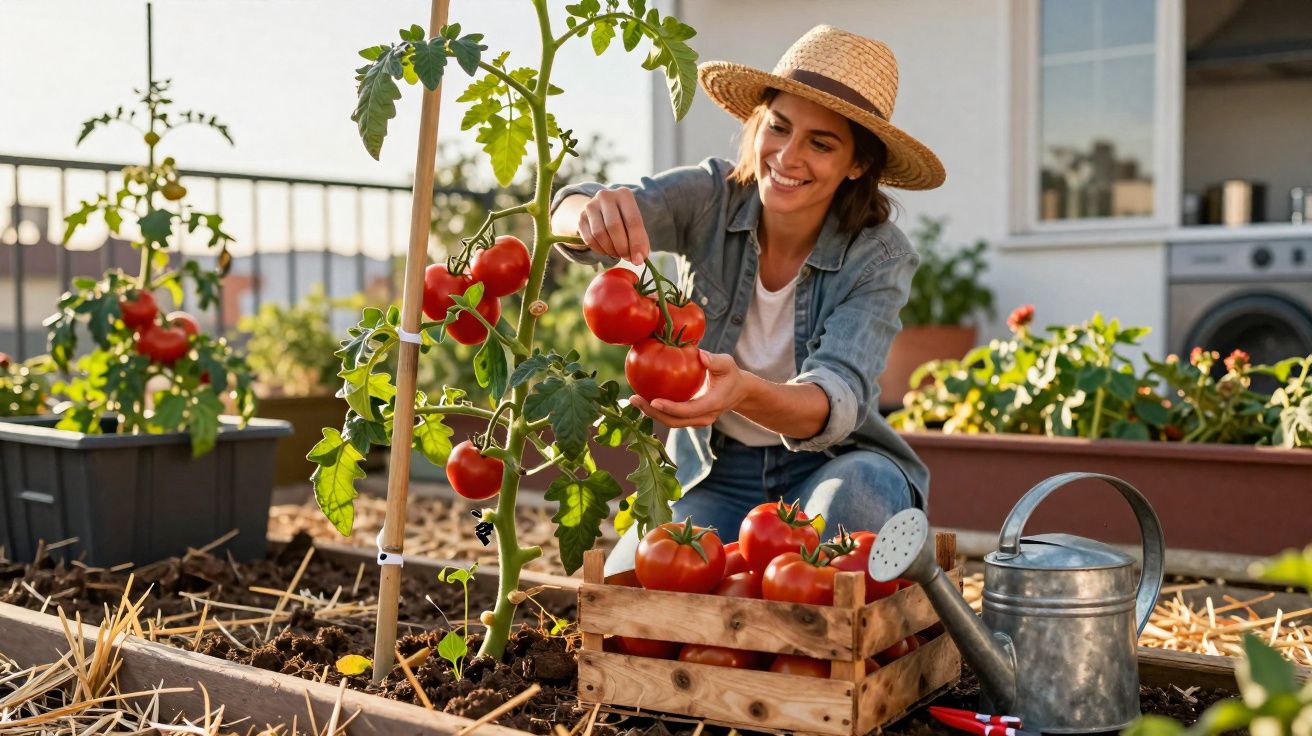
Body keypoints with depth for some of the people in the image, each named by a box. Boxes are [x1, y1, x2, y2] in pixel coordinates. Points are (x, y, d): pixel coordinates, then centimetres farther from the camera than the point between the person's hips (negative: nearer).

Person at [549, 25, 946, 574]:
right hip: (714, 476, 2)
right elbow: (572, 215, -28)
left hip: (833, 468, -1)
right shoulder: (709, 198, -12)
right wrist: (592, 214, -54)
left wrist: (742, 391, -52)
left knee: (858, 490, -36)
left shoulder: (880, 258, -16)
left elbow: (839, 400, -30)